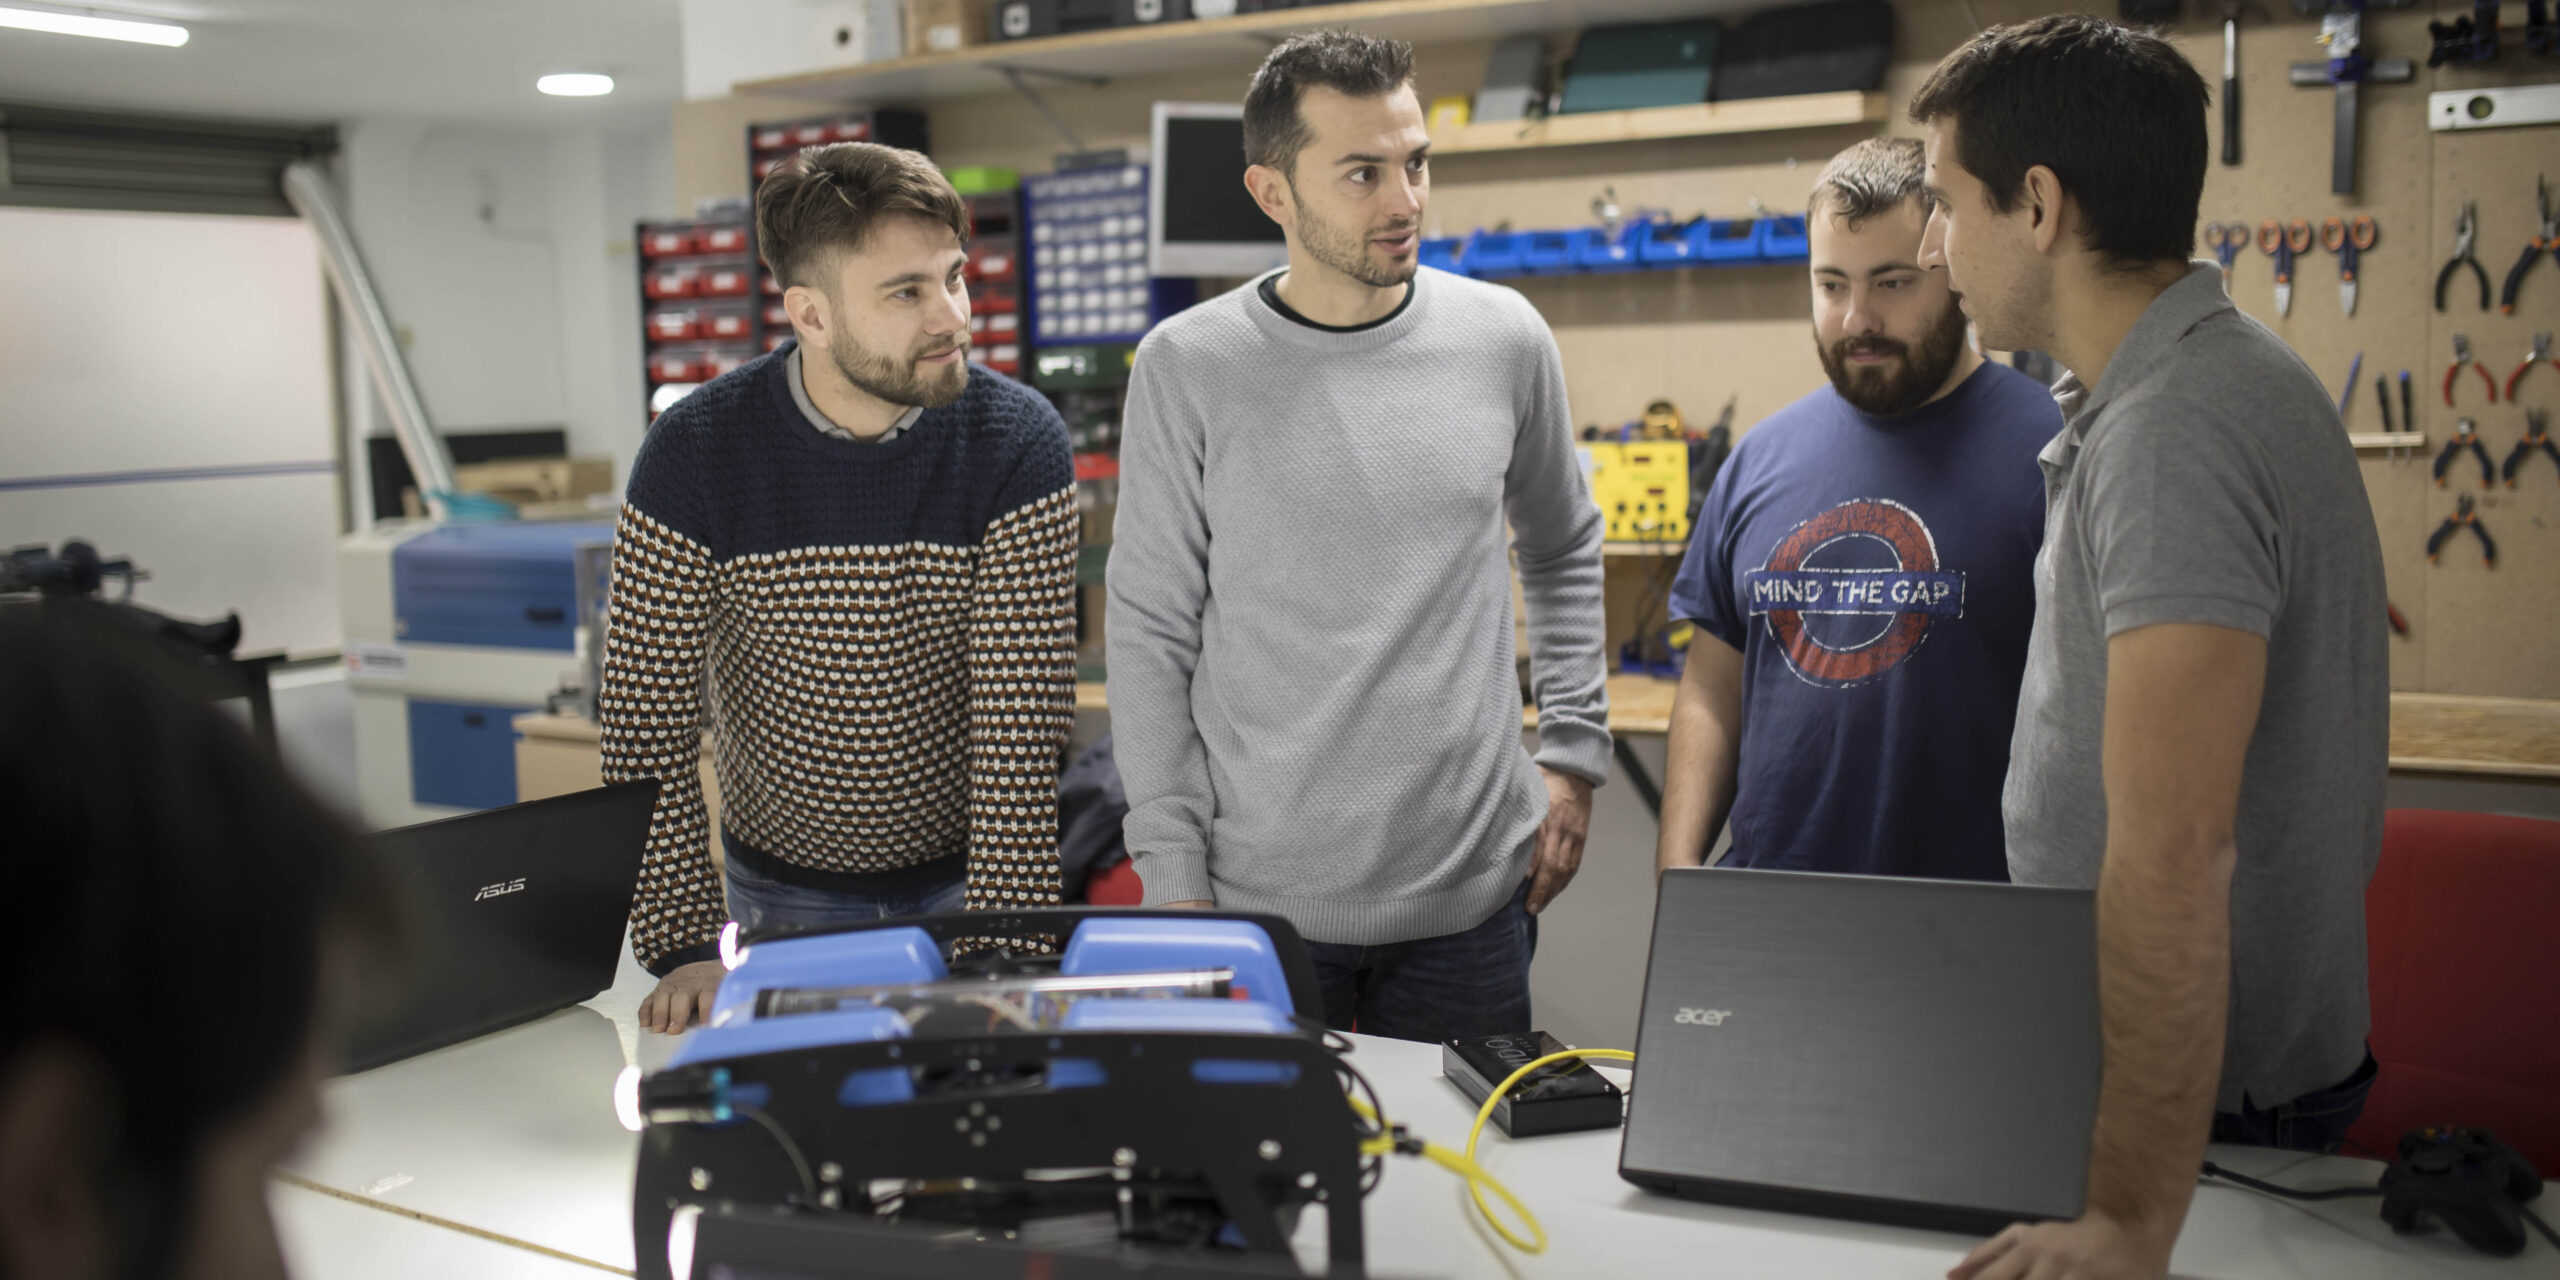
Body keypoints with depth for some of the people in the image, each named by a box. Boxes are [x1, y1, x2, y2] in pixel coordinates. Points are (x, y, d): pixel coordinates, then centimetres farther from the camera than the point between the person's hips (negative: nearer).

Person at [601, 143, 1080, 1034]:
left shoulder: (1018, 442, -17)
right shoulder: (694, 454, -16)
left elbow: (1023, 719, -19)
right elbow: (646, 728, -13)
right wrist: (685, 949, -19)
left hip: (964, 876, 0)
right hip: (782, 892, 1)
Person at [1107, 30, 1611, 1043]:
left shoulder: (1504, 340, 0)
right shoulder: (1187, 369, -6)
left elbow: (1564, 551, 15)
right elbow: (1150, 633, -3)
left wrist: (1572, 754, 8)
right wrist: (1172, 872, -5)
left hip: (1471, 892, 2)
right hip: (1258, 898, -1)